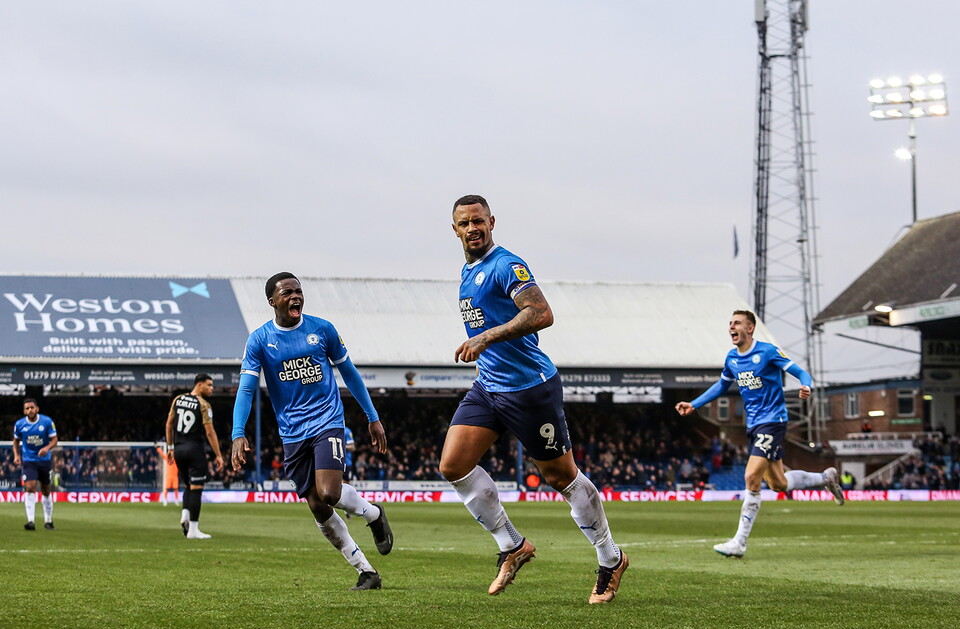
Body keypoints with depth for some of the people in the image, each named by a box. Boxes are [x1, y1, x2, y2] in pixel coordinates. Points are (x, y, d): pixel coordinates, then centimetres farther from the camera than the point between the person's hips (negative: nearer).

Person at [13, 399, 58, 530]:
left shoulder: (47, 422, -8)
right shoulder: (19, 424, -3)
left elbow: (54, 440, -5)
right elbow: (16, 441, 12)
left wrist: (47, 448, -25)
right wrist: (16, 455, -3)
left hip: (45, 460, 1)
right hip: (28, 461, 0)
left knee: (46, 491, 9)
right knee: (30, 487, -18)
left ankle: (48, 521, 25)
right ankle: (31, 521, -23)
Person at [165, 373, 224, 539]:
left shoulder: (178, 400, 8)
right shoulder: (203, 405, -10)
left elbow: (169, 425, 12)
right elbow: (210, 432, -12)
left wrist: (170, 448, 20)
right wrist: (218, 456, -7)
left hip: (179, 449, 6)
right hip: (194, 449, -6)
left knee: (188, 486, 20)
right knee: (196, 488, -2)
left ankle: (185, 514, -2)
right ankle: (193, 529, -2)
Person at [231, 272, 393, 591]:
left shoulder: (322, 329, 1)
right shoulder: (259, 340, 0)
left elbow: (349, 373, 12)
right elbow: (246, 389, -4)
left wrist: (373, 418, 13)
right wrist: (238, 434, -19)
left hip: (327, 421, -2)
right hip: (292, 433, 2)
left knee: (328, 493, -22)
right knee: (318, 508, -1)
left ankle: (373, 513, 10)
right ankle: (366, 572, 10)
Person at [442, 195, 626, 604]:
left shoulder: (505, 265, -15)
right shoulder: (467, 272, 14)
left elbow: (542, 314, -27)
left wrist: (486, 338, -31)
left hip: (530, 388, -8)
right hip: (488, 386, 8)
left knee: (561, 475, 0)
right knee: (453, 464, -5)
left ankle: (610, 560, 16)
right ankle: (512, 546, 7)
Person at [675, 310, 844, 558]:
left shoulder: (767, 352, -12)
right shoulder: (731, 358, 9)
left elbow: (801, 373, -10)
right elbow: (722, 385, 26)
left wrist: (805, 387, -33)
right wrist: (693, 405, 19)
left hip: (773, 421, -8)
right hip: (754, 425, 8)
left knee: (751, 477, -17)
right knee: (778, 484, 11)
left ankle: (739, 543, -13)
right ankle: (826, 477, 38)